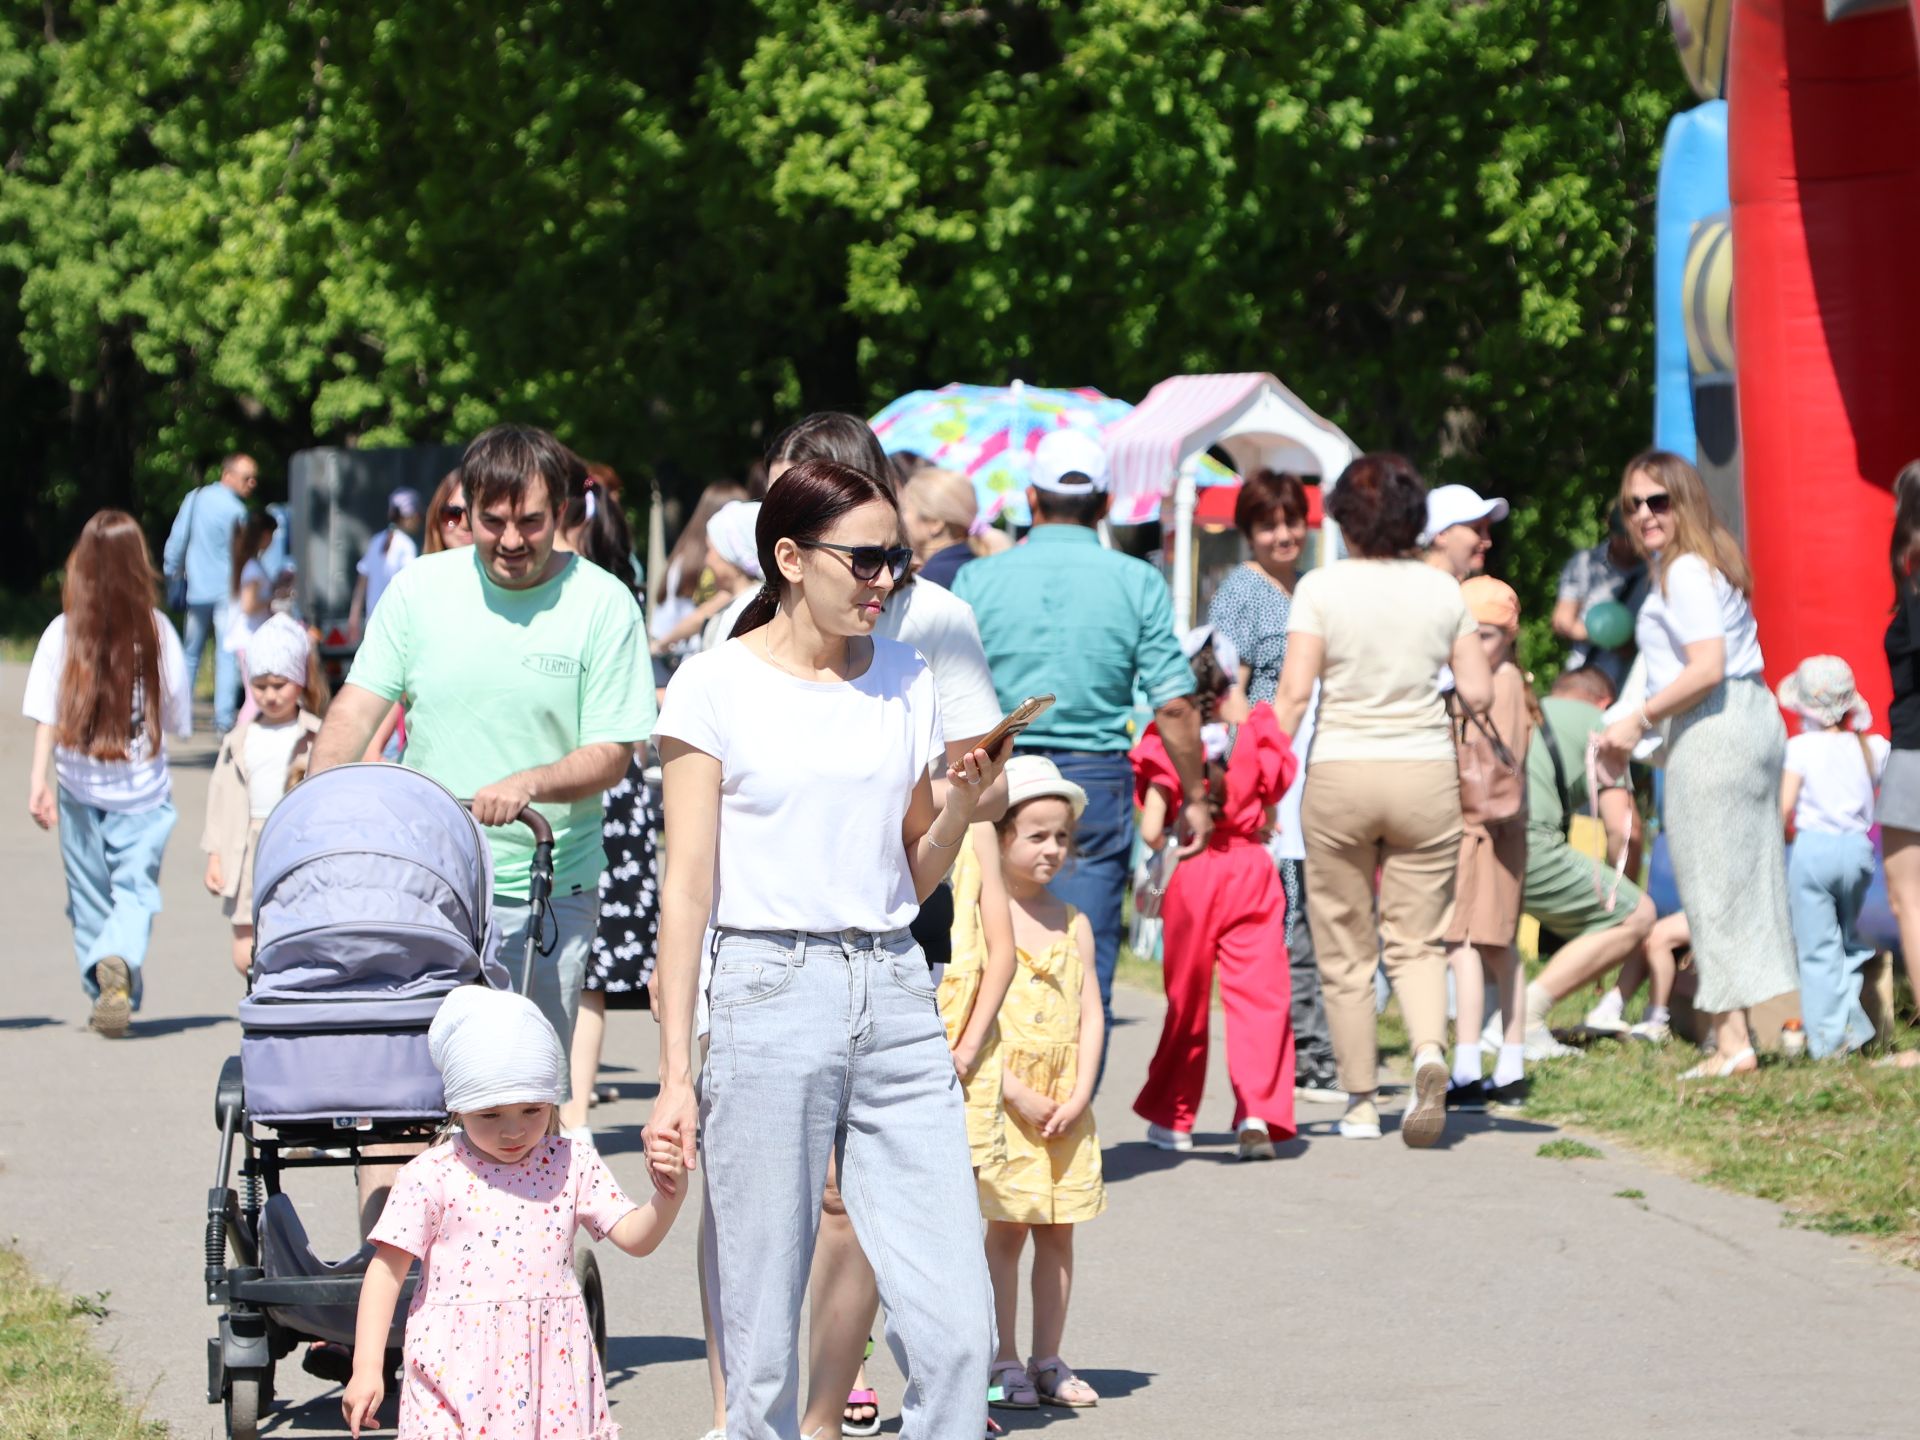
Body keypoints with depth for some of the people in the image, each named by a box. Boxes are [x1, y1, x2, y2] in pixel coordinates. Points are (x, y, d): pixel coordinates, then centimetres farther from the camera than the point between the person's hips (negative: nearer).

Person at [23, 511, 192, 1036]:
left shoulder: (63, 632, -6)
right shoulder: (157, 630, -5)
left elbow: (46, 716, -11)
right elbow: (177, 715, 3)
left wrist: (38, 779, -13)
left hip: (80, 786, 1)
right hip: (144, 788, -1)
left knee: (90, 895, 15)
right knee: (136, 891, -1)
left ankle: (104, 993, 20)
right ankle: (119, 960, -29)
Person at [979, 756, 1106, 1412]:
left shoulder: (1073, 925, 9)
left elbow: (1091, 1015, 7)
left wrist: (1078, 1095, -5)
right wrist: (1017, 1094, -16)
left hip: (1066, 1107, 5)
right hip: (1001, 1104, -5)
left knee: (1058, 1232, 7)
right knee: (1006, 1231, -2)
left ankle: (1047, 1361, 16)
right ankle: (1004, 1364, 6)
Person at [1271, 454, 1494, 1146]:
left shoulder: (1321, 587, -6)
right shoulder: (1442, 588, 1)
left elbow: (1293, 692, -12)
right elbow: (1478, 693, 2)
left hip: (1339, 774, -2)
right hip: (1426, 775, 2)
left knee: (1346, 949, 9)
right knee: (1417, 939, 9)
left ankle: (1361, 1101, 12)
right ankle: (1430, 1049, -19)